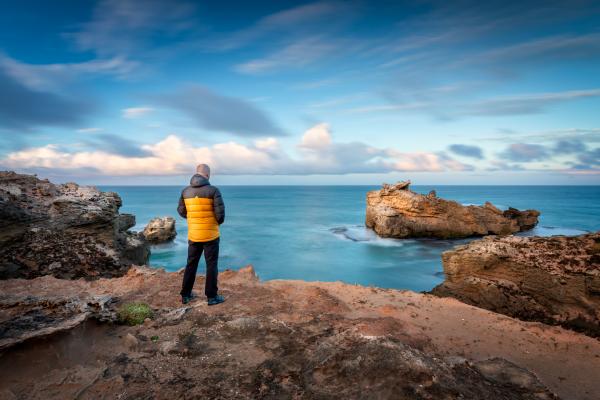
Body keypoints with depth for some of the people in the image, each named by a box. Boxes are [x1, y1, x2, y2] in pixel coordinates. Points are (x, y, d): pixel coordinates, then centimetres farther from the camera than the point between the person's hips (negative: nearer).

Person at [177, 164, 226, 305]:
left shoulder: (186, 191, 2)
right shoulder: (213, 190, -12)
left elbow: (181, 211, 11)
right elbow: (220, 213, -16)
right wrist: (218, 222, 6)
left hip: (193, 235, 5)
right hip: (210, 235, -4)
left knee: (191, 264, 17)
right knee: (211, 265, 6)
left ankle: (185, 295, 25)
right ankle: (212, 297, 13)